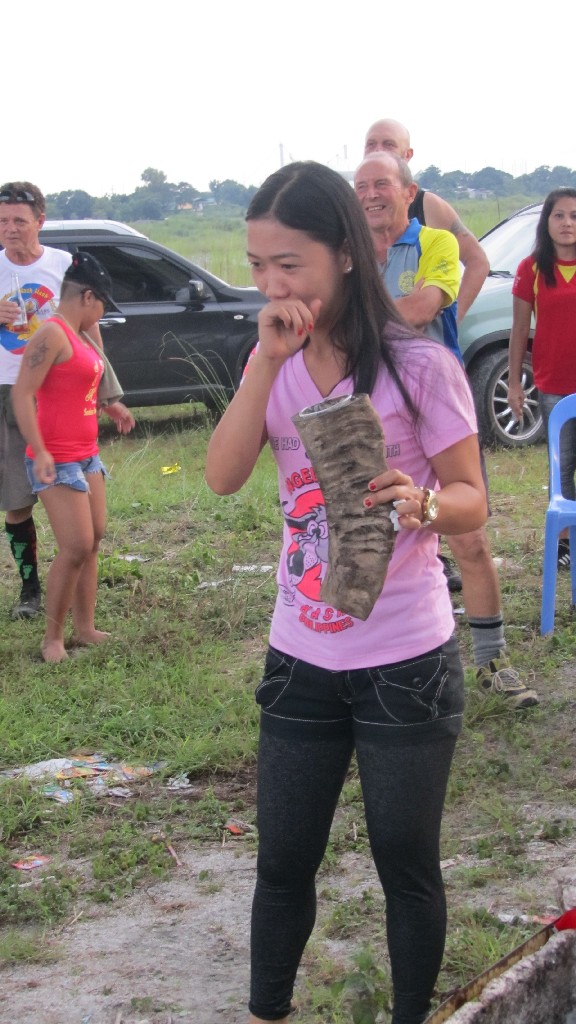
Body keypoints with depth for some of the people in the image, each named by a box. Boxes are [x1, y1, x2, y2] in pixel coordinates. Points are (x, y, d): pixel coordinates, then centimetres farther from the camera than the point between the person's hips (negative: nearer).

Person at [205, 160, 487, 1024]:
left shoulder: (417, 366, -13)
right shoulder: (277, 364, 3)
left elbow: (472, 501, -9)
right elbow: (222, 477, -10)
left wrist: (421, 503, -31)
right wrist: (268, 359, -19)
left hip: (406, 663, -4)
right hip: (301, 660, 4)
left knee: (407, 863, 9)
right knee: (283, 861, 14)